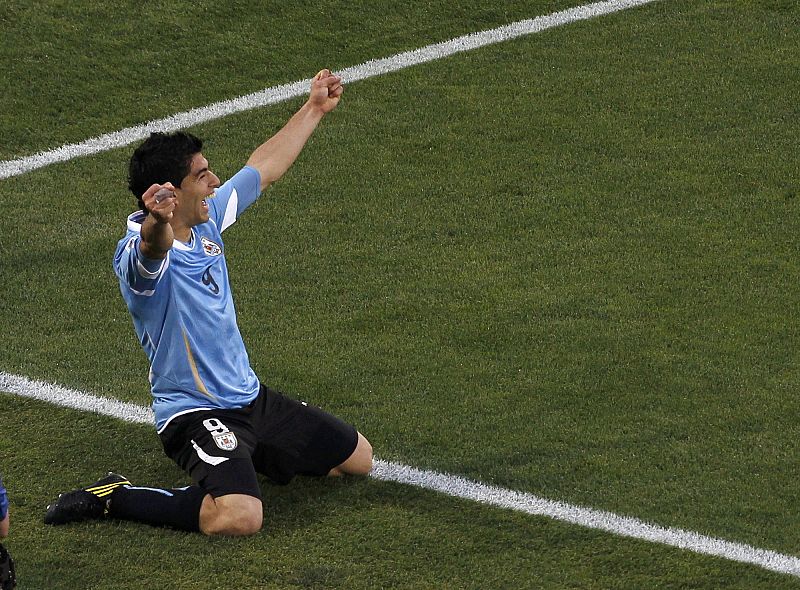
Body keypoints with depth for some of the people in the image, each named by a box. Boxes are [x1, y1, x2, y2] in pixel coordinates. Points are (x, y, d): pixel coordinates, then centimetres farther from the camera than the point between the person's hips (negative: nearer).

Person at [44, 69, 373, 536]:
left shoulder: (208, 219, 3)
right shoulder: (142, 255, -24)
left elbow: (263, 168, 20)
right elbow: (154, 245, -51)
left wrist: (315, 110, 28)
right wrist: (157, 221, -75)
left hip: (251, 396, 9)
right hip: (194, 412, -9)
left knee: (358, 458, 15)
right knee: (239, 517, -34)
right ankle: (114, 498, -12)